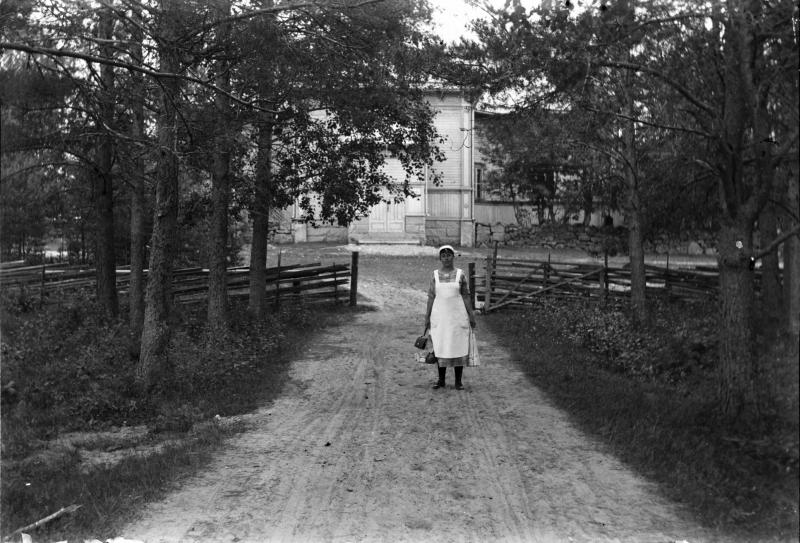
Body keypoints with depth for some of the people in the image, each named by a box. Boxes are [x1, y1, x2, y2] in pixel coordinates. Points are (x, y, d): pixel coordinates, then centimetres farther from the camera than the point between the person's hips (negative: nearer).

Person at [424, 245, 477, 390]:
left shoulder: (460, 274, 1)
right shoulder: (435, 275, 4)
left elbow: (466, 296, 2)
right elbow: (431, 297, 6)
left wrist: (471, 315, -2)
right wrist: (427, 317, 4)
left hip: (457, 316, -1)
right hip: (439, 316, 1)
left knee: (458, 347, 1)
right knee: (440, 347, 4)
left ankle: (458, 381, 9)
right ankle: (441, 380, 15)